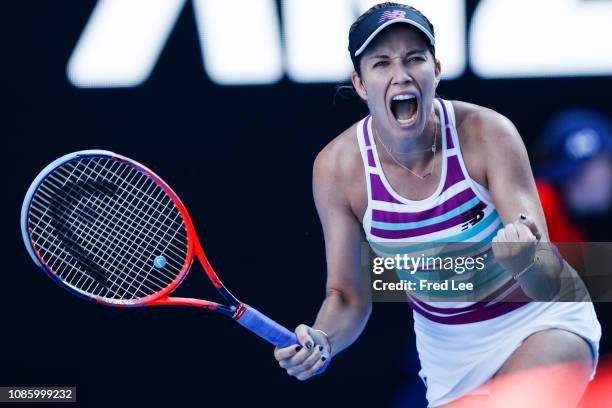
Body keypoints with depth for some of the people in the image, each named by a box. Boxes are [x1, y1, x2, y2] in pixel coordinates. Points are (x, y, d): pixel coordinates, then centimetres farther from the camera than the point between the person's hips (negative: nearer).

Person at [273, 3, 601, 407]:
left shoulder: (488, 133, -23)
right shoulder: (337, 168, -16)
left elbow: (549, 286, -25)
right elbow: (349, 296, -5)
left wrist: (525, 260, -49)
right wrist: (322, 340, -27)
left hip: (540, 321, -3)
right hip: (447, 350, 3)